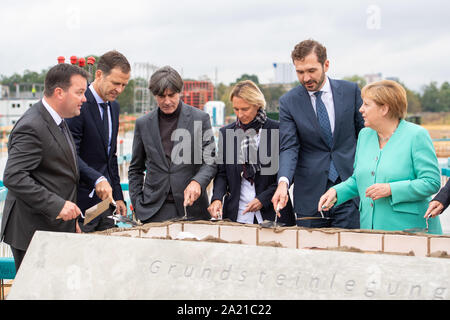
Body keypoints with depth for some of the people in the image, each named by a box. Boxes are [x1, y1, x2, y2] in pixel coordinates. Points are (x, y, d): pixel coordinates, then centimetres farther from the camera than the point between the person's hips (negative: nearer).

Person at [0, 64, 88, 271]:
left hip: (57, 228, 9)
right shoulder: (32, 127, -18)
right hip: (33, 232, -9)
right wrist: (57, 206, -26)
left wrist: (70, 220, 19)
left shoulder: (58, 121, 15)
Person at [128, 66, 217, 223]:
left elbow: (210, 160, -1)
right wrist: (137, 205, 5)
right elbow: (135, 169, 14)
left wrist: (197, 182, -21)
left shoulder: (200, 118, 2)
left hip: (192, 208, -1)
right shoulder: (143, 123, 8)